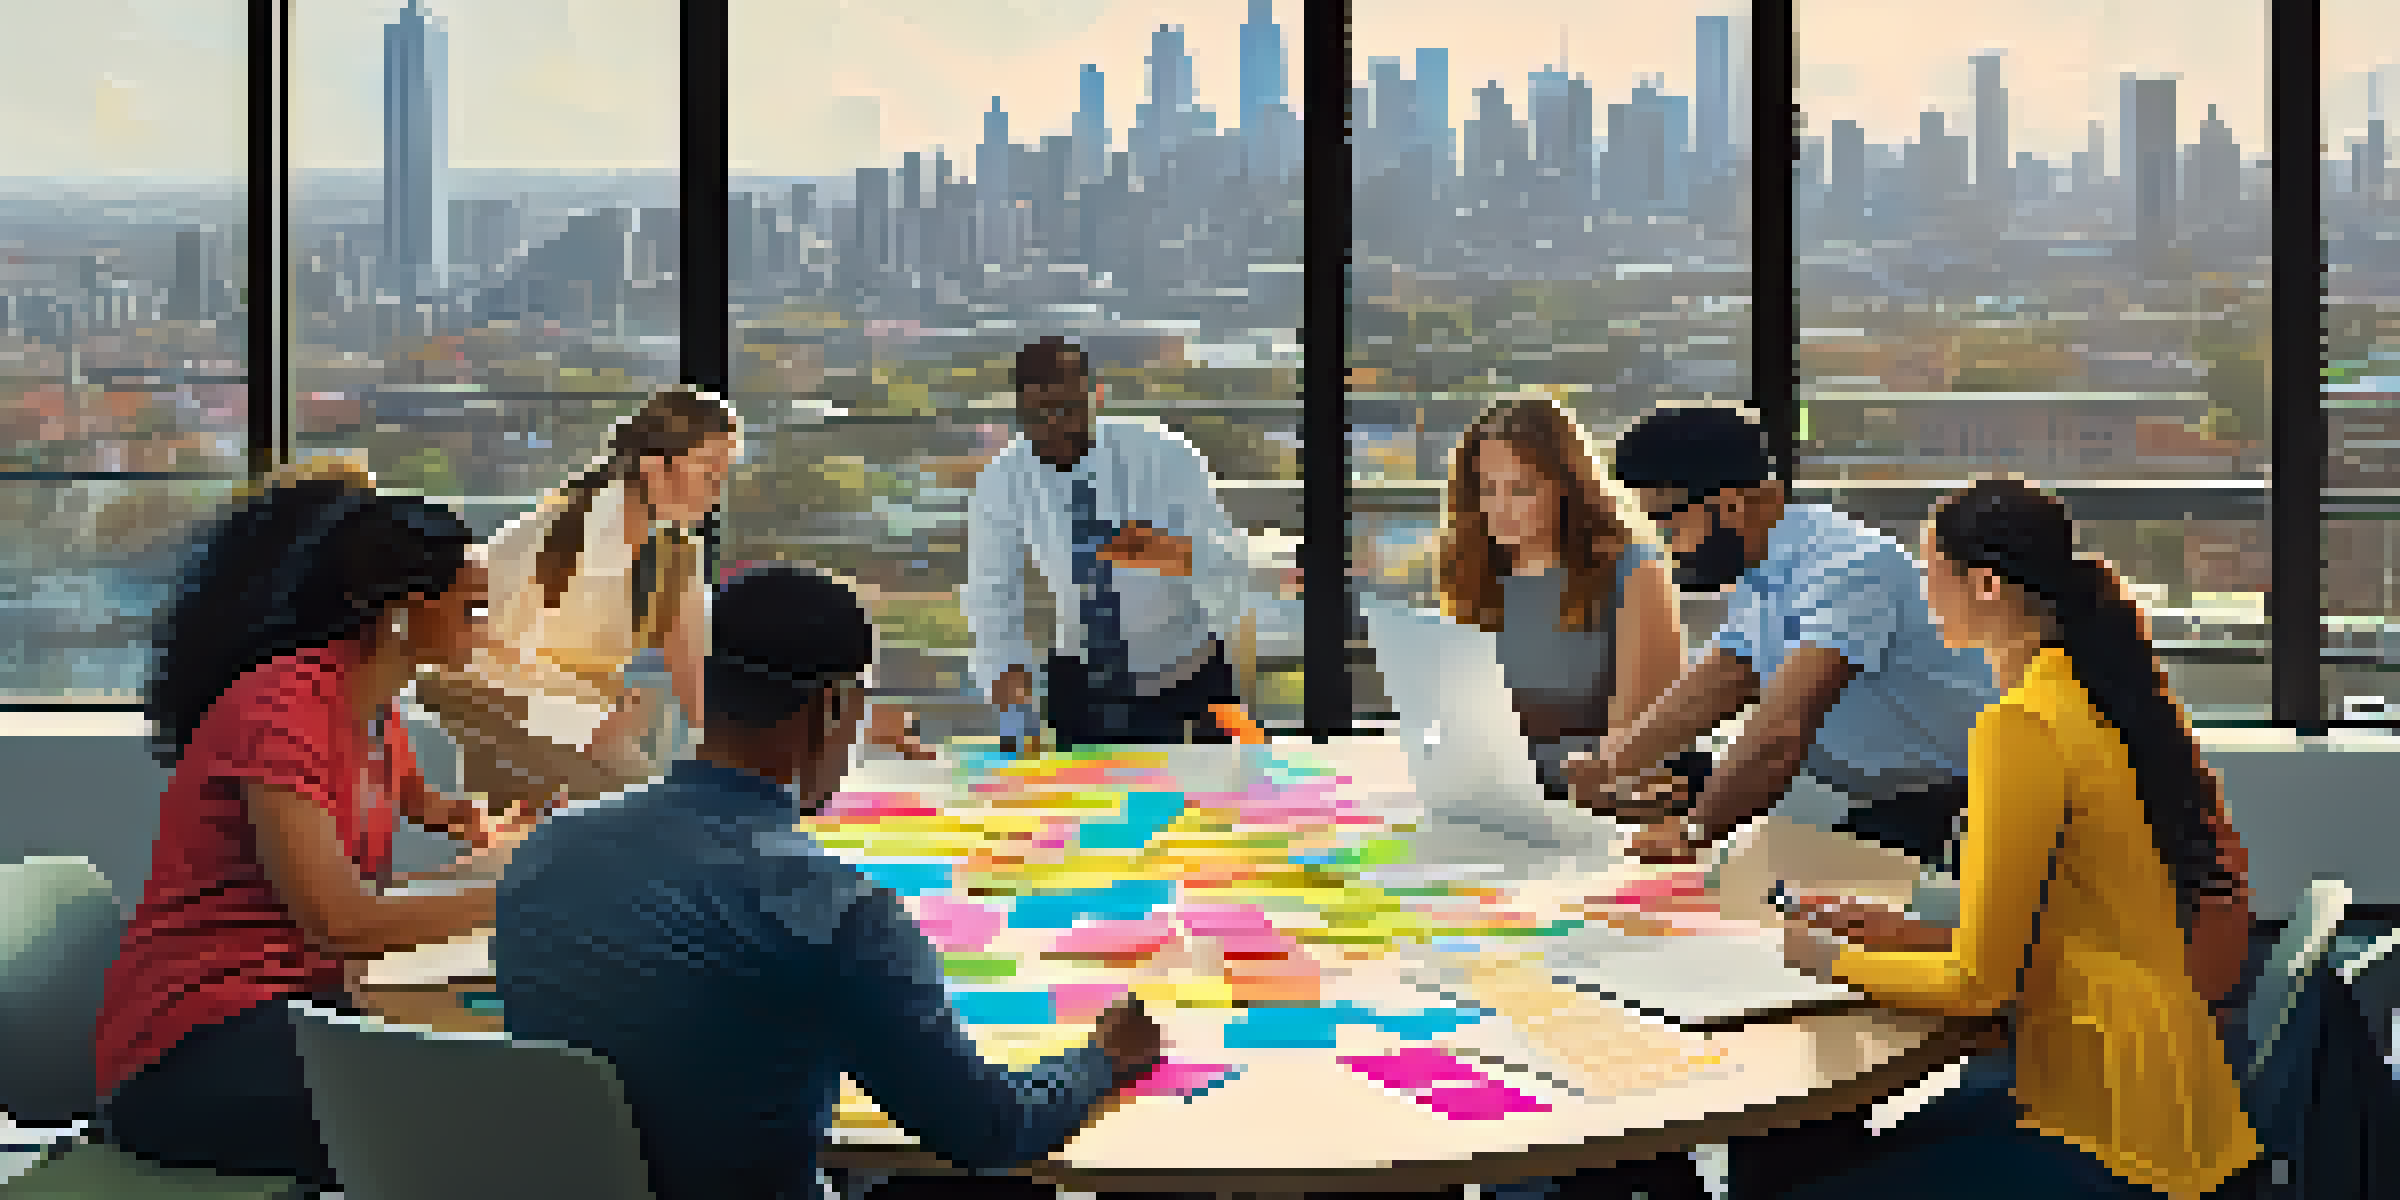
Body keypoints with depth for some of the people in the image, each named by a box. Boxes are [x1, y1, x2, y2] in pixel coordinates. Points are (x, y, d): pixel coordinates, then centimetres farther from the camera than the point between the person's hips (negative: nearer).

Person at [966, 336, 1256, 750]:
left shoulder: (1162, 456, -22)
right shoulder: (1000, 482, -15)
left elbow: (1227, 567, -25)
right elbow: (991, 592, -8)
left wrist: (1176, 553, -48)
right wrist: (1004, 669, -27)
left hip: (1187, 675, -2)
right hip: (1084, 682, 2)